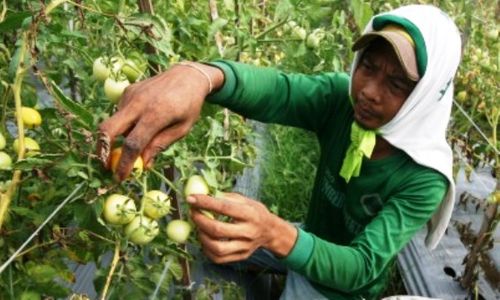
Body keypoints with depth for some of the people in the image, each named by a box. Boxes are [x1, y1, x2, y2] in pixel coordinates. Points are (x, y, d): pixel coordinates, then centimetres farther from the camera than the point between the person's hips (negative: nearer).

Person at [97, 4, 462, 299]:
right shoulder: (342, 98, -23)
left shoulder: (423, 179, -31)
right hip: (310, 248, 4)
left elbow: (361, 268, -36)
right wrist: (199, 75, -64)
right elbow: (276, 90, -41)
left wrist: (273, 233, -55)